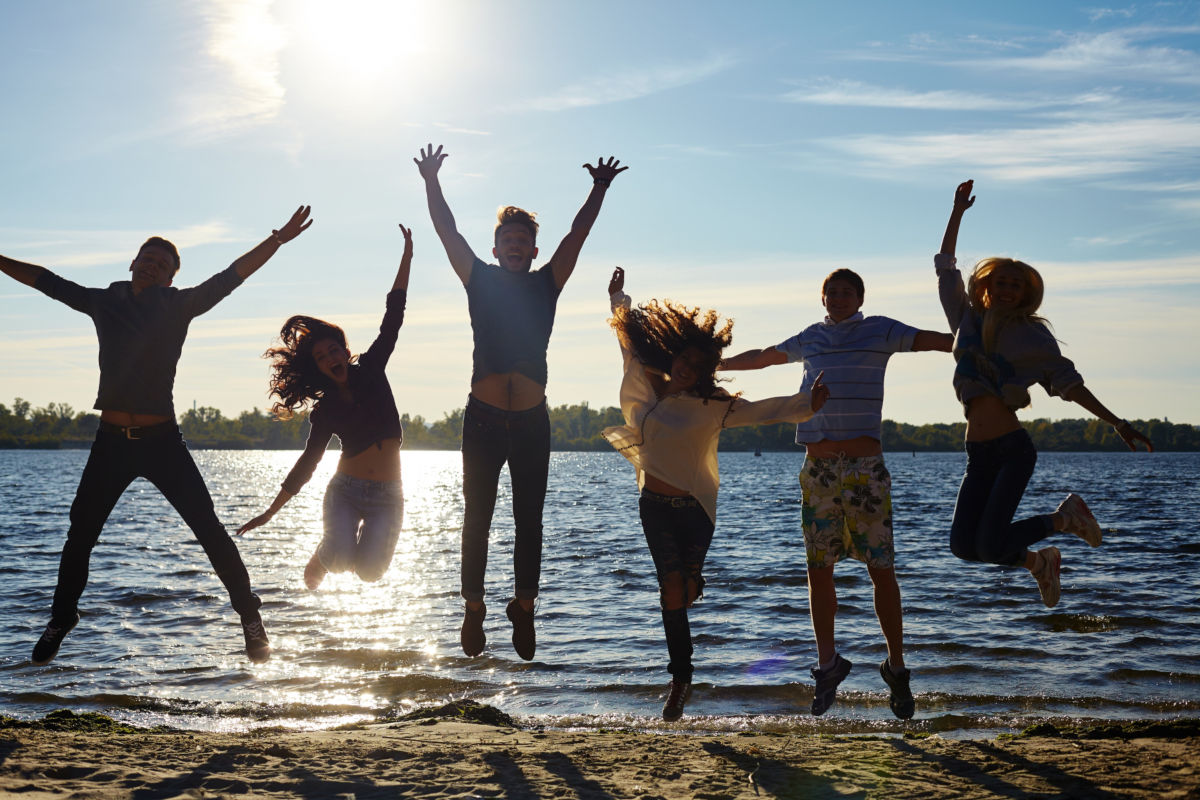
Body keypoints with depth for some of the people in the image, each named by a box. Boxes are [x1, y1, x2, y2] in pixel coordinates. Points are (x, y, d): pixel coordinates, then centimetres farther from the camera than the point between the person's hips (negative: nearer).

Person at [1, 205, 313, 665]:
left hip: (162, 440, -2)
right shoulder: (103, 302, 9)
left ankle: (250, 618, 2)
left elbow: (229, 278, -6)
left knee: (209, 529, -6)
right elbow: (45, 281, 16)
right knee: (80, 535, 7)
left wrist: (277, 240, -15)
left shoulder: (179, 305, 1)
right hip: (111, 440, 3)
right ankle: (60, 622, 26)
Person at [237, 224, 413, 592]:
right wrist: (270, 512, 7)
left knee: (369, 571, -21)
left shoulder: (370, 369, 4)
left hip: (387, 497, 0)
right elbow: (307, 461, 9)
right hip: (345, 491, 0)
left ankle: (368, 538, 14)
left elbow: (393, 318, 2)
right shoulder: (324, 410, 4)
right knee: (340, 558, -27)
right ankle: (324, 554, 10)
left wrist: (407, 256, -3)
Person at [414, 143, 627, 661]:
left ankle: (524, 608, 13)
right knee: (477, 519, 3)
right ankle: (473, 608, 12)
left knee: (529, 520, 4)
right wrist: (431, 182, -6)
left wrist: (599, 190, -4)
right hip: (483, 418, -1)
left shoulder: (546, 285, 9)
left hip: (532, 422, 1)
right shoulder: (480, 281, 7)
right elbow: (447, 231, 1)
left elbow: (578, 233, 4)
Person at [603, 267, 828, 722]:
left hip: (695, 508, -1)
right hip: (655, 505, 1)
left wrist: (807, 404, -24)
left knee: (686, 589, 4)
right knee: (673, 586, -8)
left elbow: (763, 411, -10)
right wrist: (619, 300, 20)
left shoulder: (714, 406, -6)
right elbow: (630, 345, 14)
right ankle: (680, 678, 2)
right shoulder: (650, 389, 0)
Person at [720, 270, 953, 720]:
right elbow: (763, 357, 31)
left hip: (866, 467, -3)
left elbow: (938, 341, -2)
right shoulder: (811, 338, 16)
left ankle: (896, 668, 8)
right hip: (818, 468, 4)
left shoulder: (880, 331, 5)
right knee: (818, 569, 3)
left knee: (881, 570, -3)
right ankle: (827, 663, 15)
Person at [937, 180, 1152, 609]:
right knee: (963, 544, -7)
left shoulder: (1031, 335, 3)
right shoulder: (967, 320, 12)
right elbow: (945, 266, 20)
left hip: (1013, 449, -5)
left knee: (990, 545, -15)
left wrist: (1117, 423, 0)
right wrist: (958, 211, 21)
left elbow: (1068, 383, 4)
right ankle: (1038, 561, 21)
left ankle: (1064, 516, 12)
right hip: (979, 455, 5)